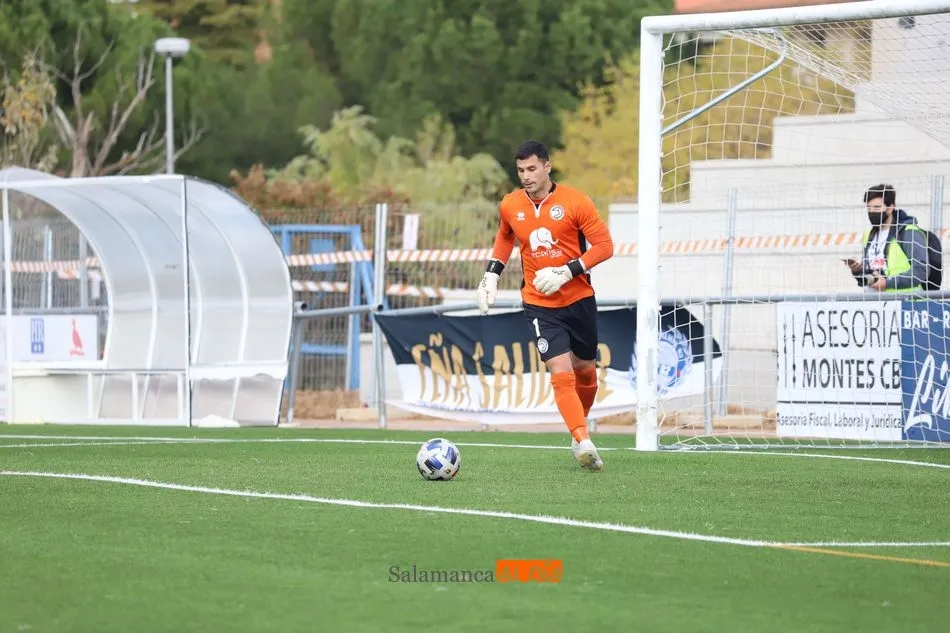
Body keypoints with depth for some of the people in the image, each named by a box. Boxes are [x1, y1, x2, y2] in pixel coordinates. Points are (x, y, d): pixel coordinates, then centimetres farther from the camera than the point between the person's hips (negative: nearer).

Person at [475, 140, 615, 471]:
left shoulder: (574, 201, -11)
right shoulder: (510, 206, 0)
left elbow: (604, 245, -11)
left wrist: (565, 272, -20)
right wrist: (492, 273, 11)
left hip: (580, 299, 0)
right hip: (539, 305, 0)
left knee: (585, 370, 15)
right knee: (561, 372, -18)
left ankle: (581, 427, 40)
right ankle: (583, 443, -25)